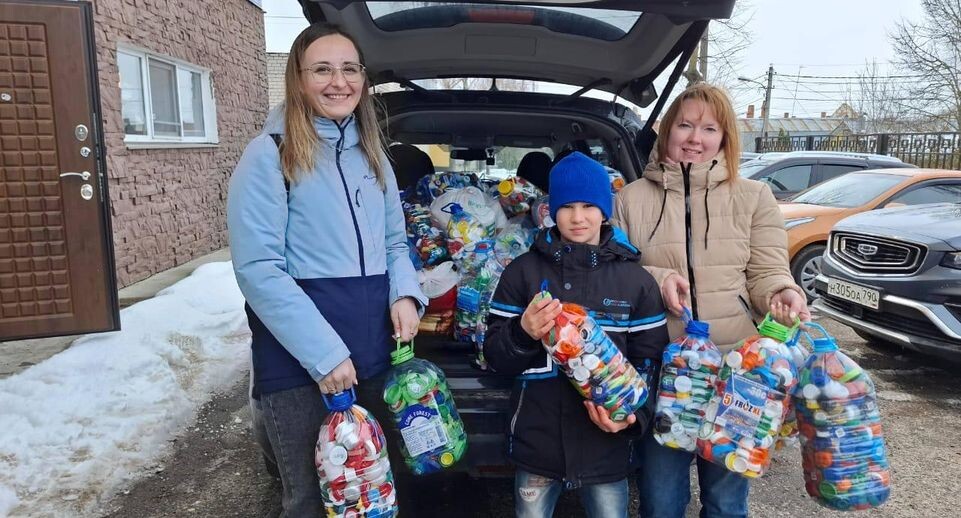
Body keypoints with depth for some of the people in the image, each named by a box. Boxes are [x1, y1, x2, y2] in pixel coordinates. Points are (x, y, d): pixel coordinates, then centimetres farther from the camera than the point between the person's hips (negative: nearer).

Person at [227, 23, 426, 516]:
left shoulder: (371, 155, 11)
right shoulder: (269, 154, -9)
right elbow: (257, 270, -15)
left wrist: (405, 295, -4)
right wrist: (323, 353, -20)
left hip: (374, 351, 6)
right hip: (298, 363, -5)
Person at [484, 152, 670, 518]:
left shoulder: (636, 281, 1)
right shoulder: (522, 271, -1)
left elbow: (650, 363, 3)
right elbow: (495, 356, 0)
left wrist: (635, 415, -14)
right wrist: (523, 334, -20)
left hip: (606, 447, 0)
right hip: (536, 443, 0)